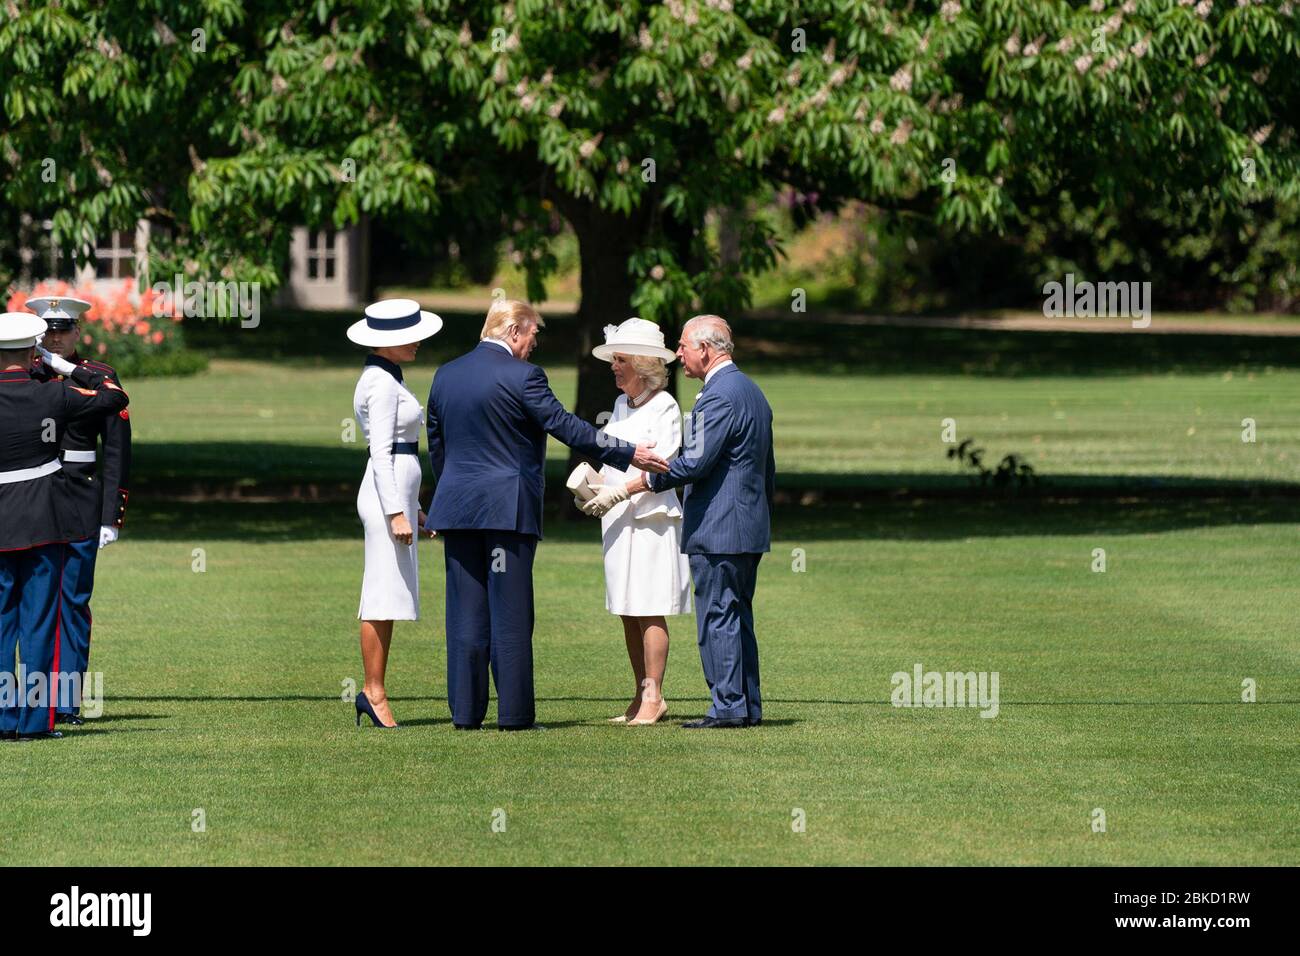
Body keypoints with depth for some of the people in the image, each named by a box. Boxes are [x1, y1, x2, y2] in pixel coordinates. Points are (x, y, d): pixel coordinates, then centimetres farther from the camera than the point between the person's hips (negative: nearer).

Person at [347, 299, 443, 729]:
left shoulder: (386, 379, 18)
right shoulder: (383, 383, -13)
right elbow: (381, 452, -18)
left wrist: (413, 506, 25)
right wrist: (396, 512, -22)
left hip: (397, 494, 10)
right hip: (387, 496, -10)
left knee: (388, 596, 9)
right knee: (384, 595, -9)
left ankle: (373, 692, 9)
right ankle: (374, 692, -9)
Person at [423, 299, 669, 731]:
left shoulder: (446, 375, 10)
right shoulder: (521, 376, -11)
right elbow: (566, 427, -12)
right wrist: (628, 454, -5)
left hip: (457, 507, 6)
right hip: (507, 508, -6)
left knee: (466, 614, 7)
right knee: (511, 615, -2)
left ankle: (466, 711, 6)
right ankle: (514, 713, -1)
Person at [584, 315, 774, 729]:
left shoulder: (720, 396, -16)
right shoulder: (751, 391, 17)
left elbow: (694, 463, -22)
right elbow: (768, 472, 22)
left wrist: (624, 490, -19)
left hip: (718, 529, -10)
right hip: (750, 527, 10)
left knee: (717, 618, -7)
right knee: (737, 620, 12)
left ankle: (728, 707, -7)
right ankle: (749, 706, 13)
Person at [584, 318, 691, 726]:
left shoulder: (665, 406, -8)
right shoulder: (621, 405, 15)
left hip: (651, 516, -8)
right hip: (618, 520, 8)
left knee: (649, 611, -7)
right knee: (628, 613, 8)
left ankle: (653, 698, -5)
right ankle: (642, 697, 12)